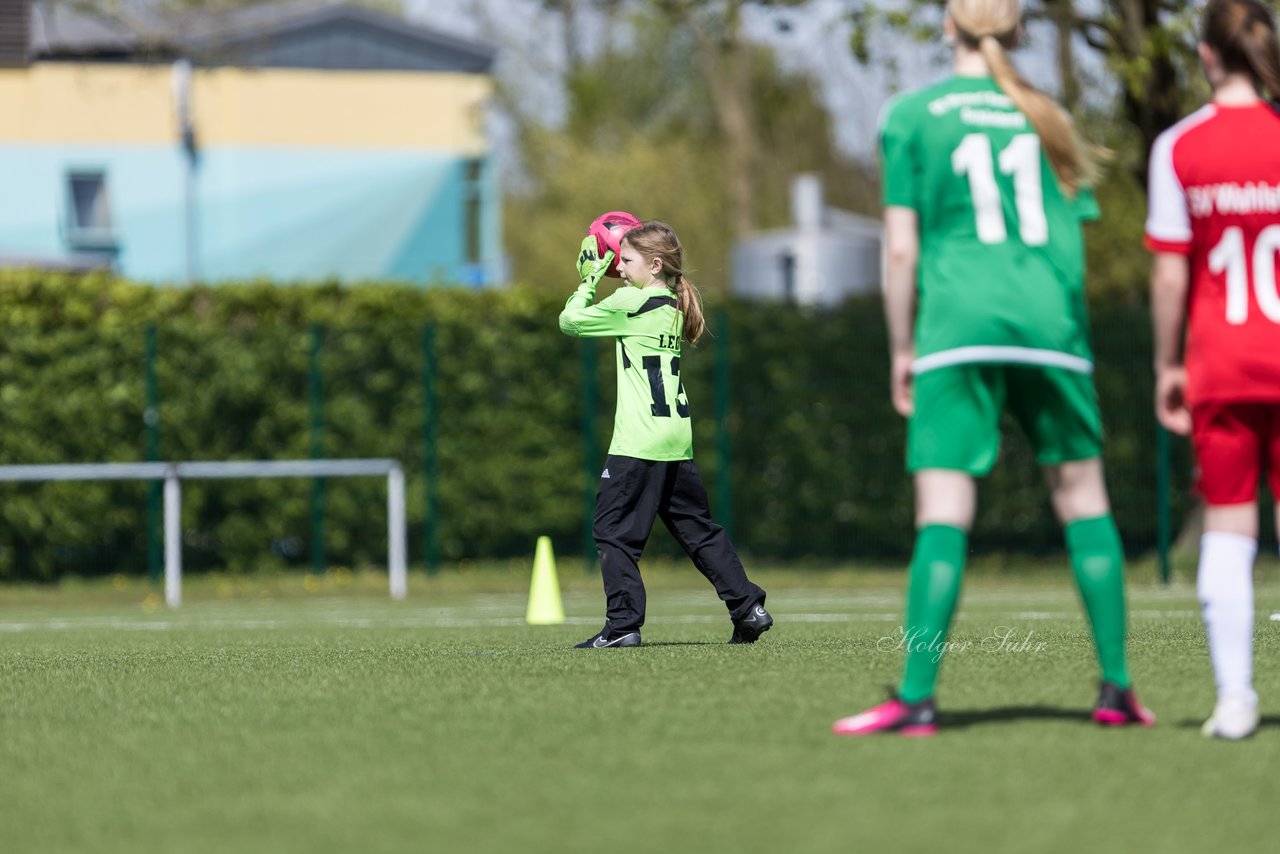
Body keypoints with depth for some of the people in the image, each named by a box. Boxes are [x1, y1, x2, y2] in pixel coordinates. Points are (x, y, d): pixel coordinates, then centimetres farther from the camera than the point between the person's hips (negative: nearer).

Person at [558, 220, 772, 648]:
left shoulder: (629, 302, -10)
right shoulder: (674, 306, 15)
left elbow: (569, 321, -2)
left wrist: (588, 280, 10)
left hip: (639, 439, -8)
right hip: (678, 437, 8)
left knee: (613, 530, -2)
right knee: (697, 528, 14)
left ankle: (623, 624, -7)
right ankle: (747, 606, 10)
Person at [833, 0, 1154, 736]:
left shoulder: (912, 115, 5)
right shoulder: (1045, 115, 13)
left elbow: (901, 250, 1)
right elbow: (1072, 241, 12)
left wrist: (902, 350, 8)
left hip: (958, 324, -2)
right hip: (1050, 325, 2)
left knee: (944, 514, -7)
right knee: (1084, 498, 10)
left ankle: (918, 696, -14)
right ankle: (1117, 688, 9)